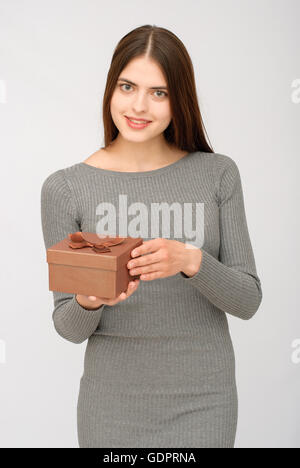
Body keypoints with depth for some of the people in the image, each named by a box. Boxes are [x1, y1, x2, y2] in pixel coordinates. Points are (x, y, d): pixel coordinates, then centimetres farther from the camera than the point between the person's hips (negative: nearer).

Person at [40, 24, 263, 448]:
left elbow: (247, 300, -4)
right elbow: (69, 327, -2)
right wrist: (87, 303, -24)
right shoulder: (65, 189, -5)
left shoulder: (217, 174, -3)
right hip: (113, 406, 0)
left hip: (202, 401, 1)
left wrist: (191, 261, -22)